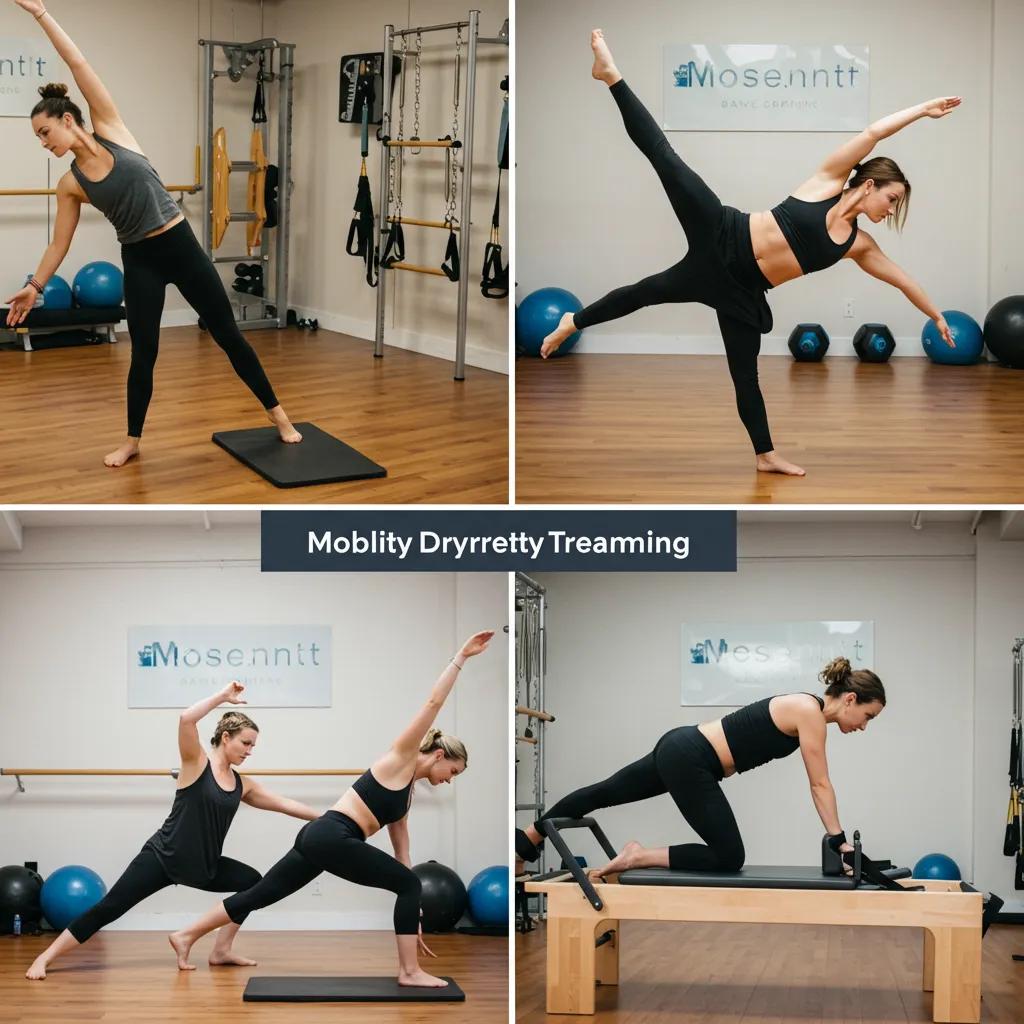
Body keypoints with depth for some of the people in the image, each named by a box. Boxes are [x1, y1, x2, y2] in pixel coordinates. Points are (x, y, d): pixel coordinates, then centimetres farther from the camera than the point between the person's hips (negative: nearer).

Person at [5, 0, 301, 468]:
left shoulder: (111, 130, -5)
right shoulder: (70, 184, 0)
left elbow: (79, 64, -8)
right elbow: (59, 243, 7)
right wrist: (35, 286, 6)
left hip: (181, 245, -1)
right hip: (140, 261, 1)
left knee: (227, 333, 6)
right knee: (144, 353, 2)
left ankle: (277, 414, 16)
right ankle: (132, 441, 18)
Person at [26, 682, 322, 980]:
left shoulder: (242, 785, 8)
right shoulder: (196, 763, -9)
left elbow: (284, 804, 16)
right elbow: (186, 719, -26)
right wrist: (223, 696, -22)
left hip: (203, 865, 7)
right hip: (162, 857, -7)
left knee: (253, 882, 2)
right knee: (109, 908, -12)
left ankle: (221, 951, 11)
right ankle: (44, 958, -7)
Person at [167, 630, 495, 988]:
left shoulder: (407, 791, 22)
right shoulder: (401, 758, -1)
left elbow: (401, 852, 25)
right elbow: (433, 703, -8)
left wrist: (412, 916, 23)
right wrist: (461, 657, -7)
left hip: (321, 838, 9)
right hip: (330, 838, -9)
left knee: (260, 895, 13)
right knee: (409, 883, -5)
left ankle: (186, 935, 19)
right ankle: (409, 972, -2)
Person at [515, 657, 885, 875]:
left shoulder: (806, 708, 13)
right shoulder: (811, 713, -15)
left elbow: (818, 784, 16)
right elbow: (820, 785, -14)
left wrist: (836, 838, 15)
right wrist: (838, 841, -11)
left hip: (681, 748, 10)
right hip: (688, 761, -10)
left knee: (605, 793, 24)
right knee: (729, 857, -8)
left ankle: (529, 837, 39)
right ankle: (640, 856, -7)